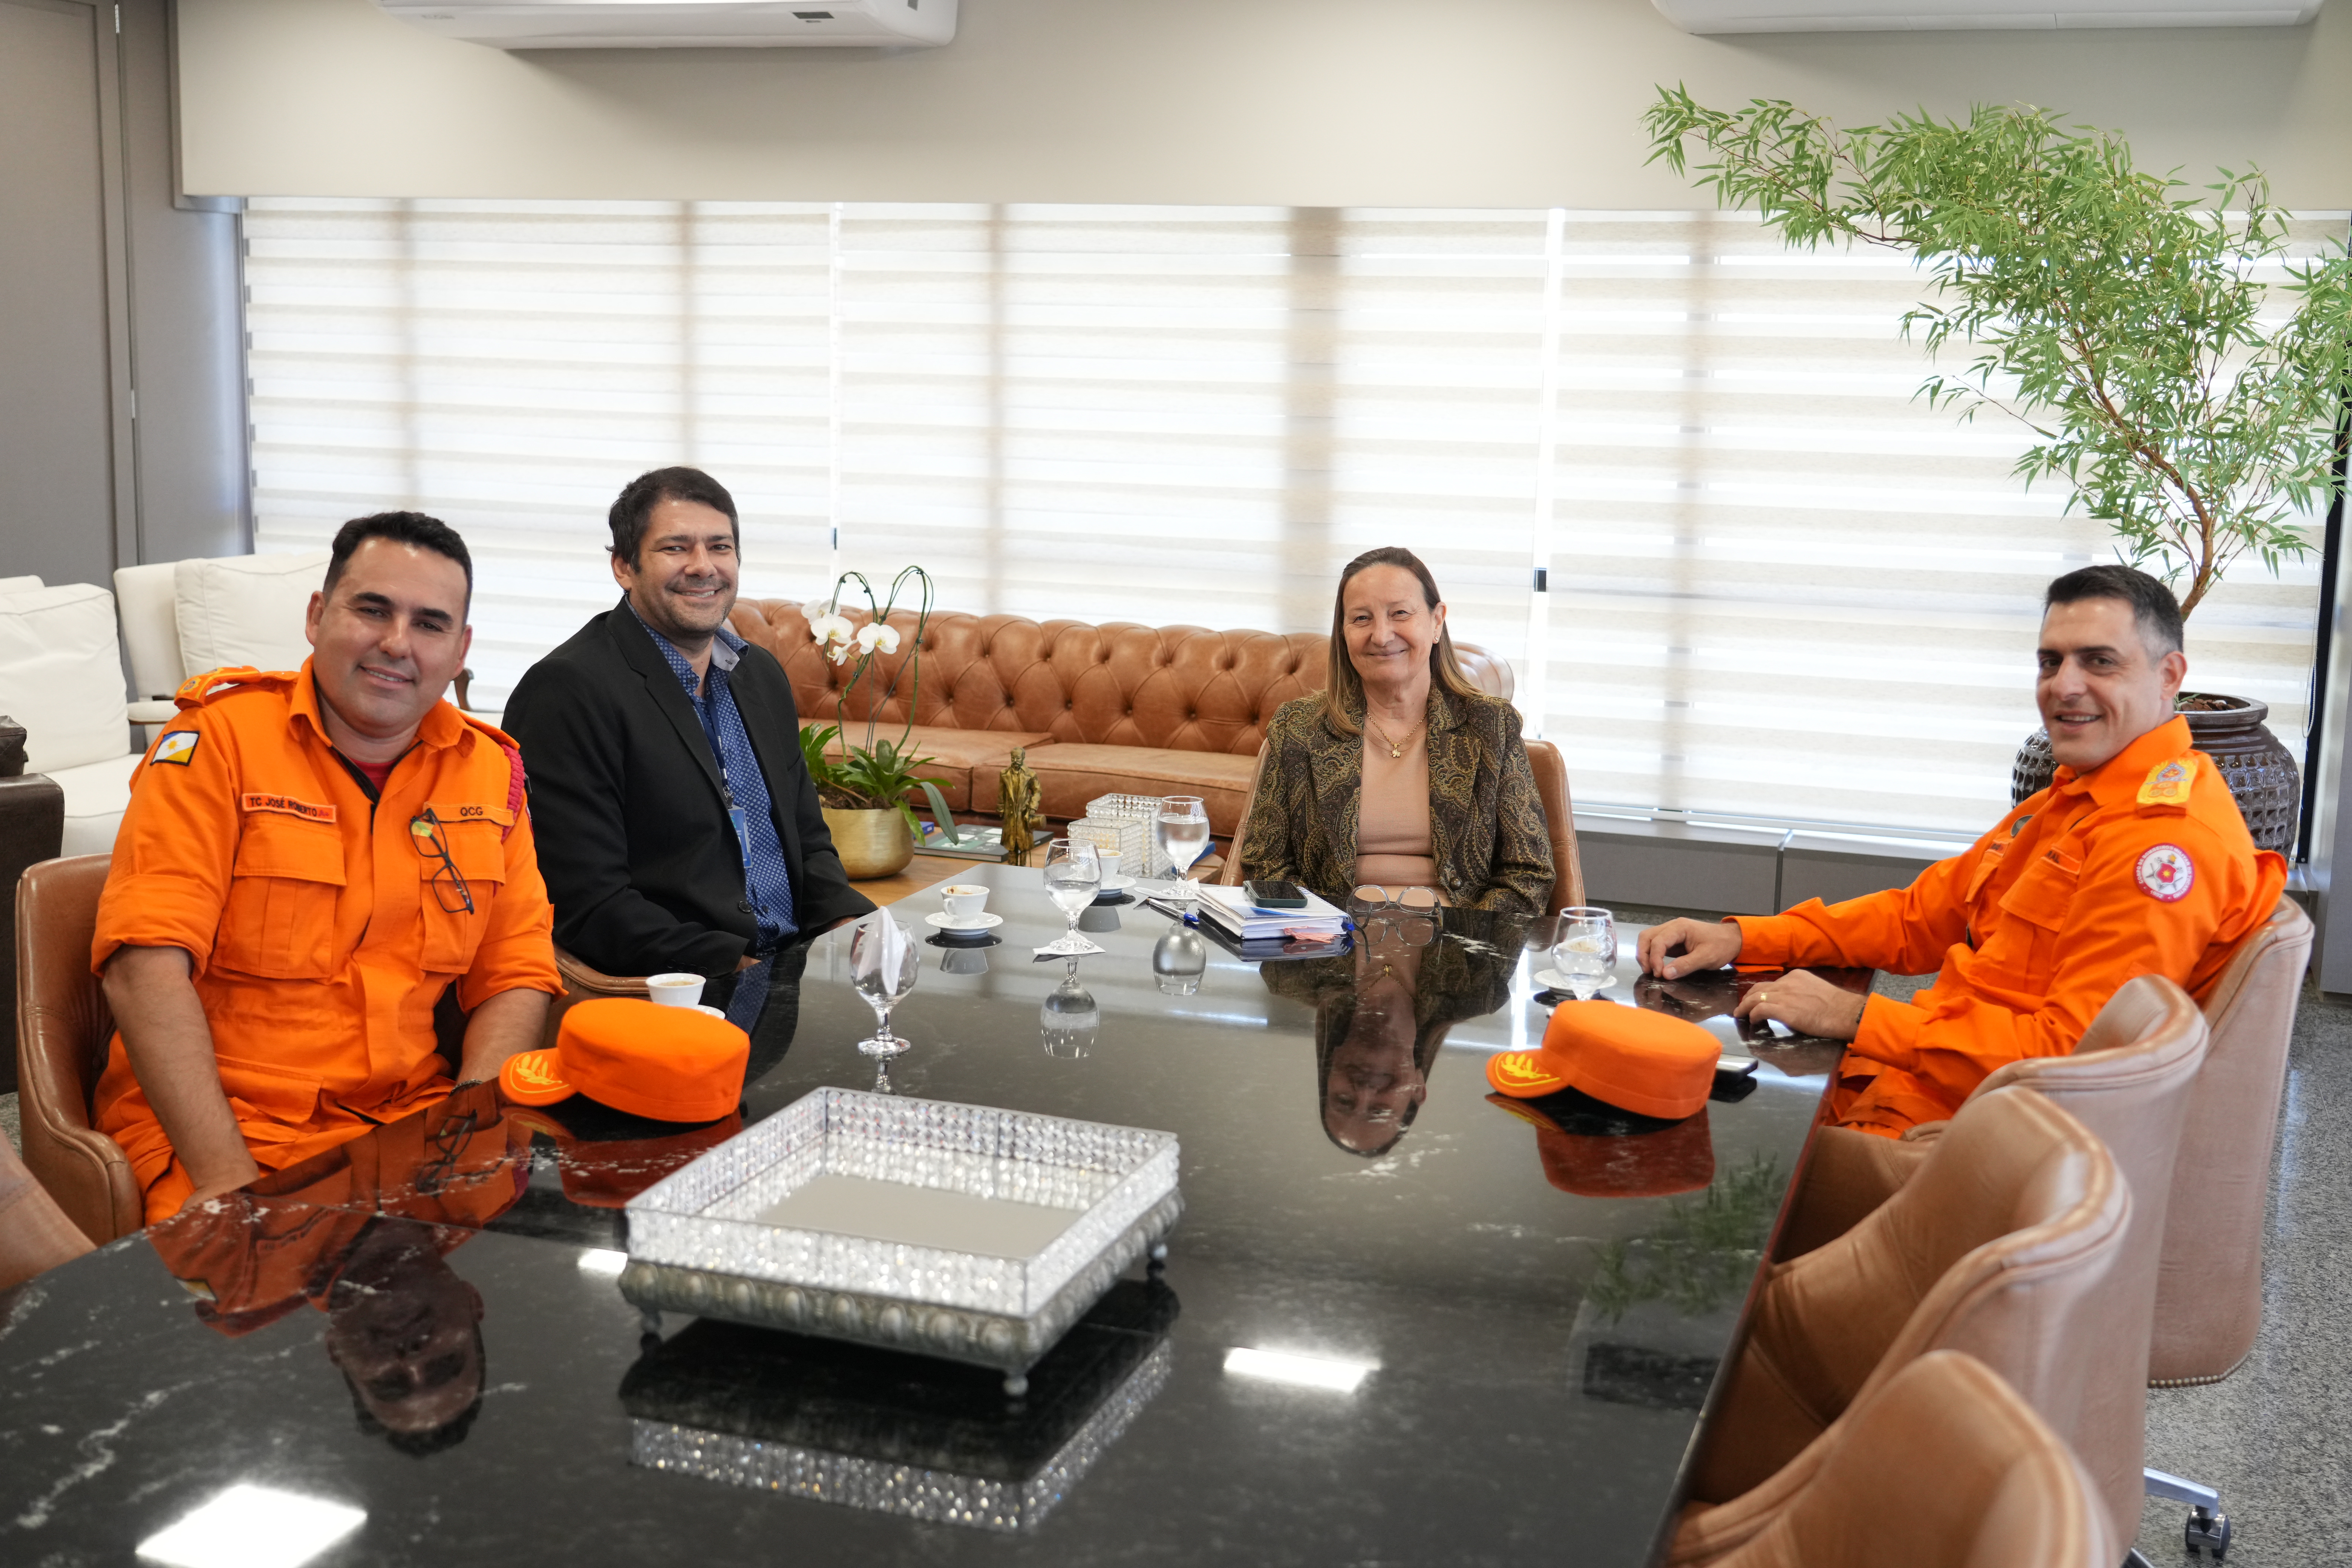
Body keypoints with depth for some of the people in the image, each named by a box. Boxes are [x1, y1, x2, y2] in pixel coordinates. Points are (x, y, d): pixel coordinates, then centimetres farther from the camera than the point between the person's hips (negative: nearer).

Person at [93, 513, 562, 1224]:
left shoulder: (489, 771, 8)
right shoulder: (220, 735, -5)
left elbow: (515, 977, 10)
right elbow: (147, 963, -13)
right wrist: (227, 1179, -21)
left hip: (411, 1122, 4)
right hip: (217, 1128, -4)